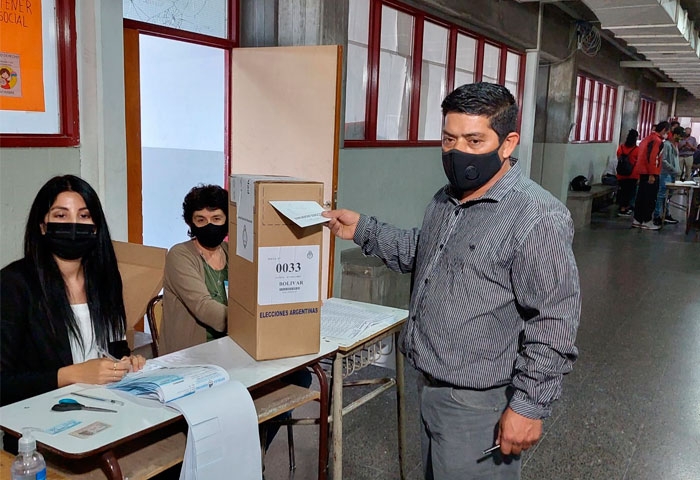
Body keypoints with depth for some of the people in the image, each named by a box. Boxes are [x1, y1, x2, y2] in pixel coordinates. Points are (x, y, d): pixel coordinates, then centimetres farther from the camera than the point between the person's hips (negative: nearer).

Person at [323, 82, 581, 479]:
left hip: (479, 403, -8)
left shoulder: (538, 218, -22)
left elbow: (554, 324, -22)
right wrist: (363, 229, 15)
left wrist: (529, 405, -21)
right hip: (431, 386, 9)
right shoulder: (447, 199, 6)